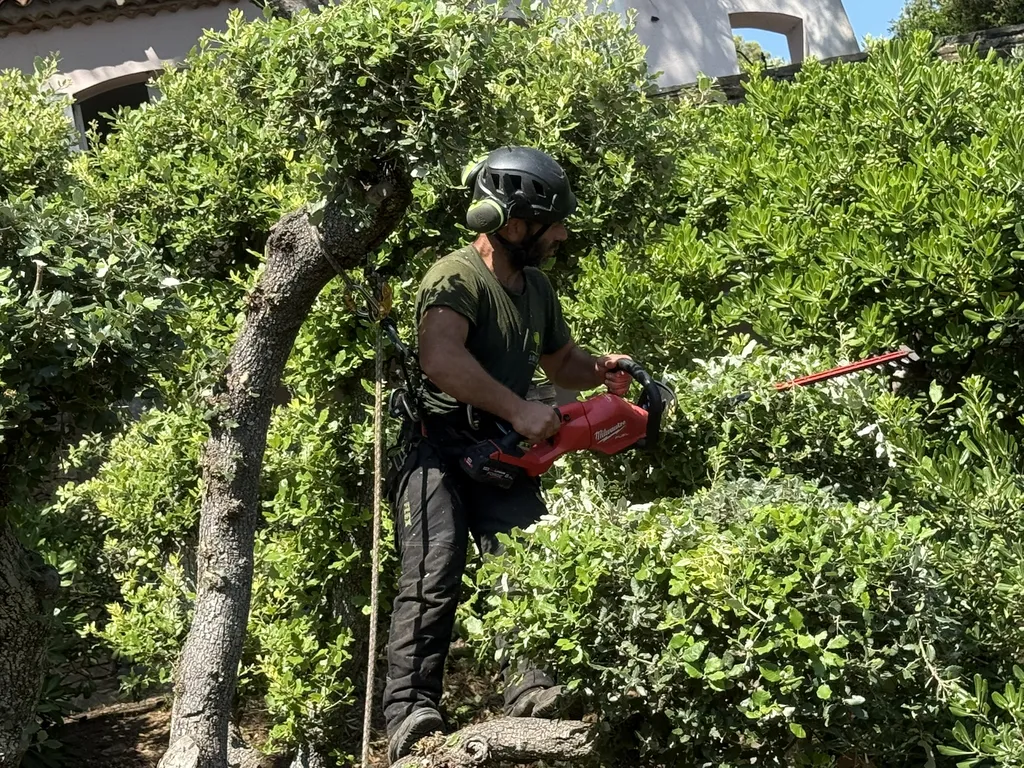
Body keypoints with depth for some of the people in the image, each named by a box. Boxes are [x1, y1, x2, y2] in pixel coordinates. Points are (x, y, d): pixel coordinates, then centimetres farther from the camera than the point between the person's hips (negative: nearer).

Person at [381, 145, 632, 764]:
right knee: (434, 576, -15)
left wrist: (599, 370, 8)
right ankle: (410, 710, -15)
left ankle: (529, 688, -16)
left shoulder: (537, 287, 14)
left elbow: (560, 360, 31)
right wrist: (519, 411, -33)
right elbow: (441, 359, -35)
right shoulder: (457, 277, -15)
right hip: (439, 449, -7)